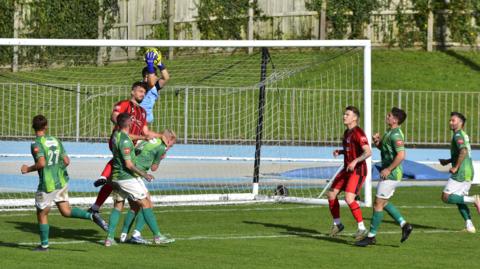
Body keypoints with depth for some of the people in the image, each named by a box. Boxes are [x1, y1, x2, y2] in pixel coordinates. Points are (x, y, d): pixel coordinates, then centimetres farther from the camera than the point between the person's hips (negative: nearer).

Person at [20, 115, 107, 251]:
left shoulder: (36, 144, -13)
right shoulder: (55, 141, 8)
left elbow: (41, 163, -25)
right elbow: (66, 161, 7)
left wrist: (28, 169, -9)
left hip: (47, 184, -6)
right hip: (61, 182, 6)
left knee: (42, 214, 10)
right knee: (66, 211, 10)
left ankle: (44, 244, 16)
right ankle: (91, 216, -11)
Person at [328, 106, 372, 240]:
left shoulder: (358, 133, -17)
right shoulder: (347, 132, 13)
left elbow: (368, 152, -27)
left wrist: (355, 161, -39)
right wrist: (339, 152, 7)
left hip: (358, 171, -9)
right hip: (347, 170, 9)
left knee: (349, 198, -22)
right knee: (331, 194, 6)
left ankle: (362, 228, -10)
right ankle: (337, 224, 22)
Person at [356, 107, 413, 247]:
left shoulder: (396, 135, -20)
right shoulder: (389, 132, 12)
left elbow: (401, 155, -29)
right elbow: (384, 149, 25)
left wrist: (388, 169, -23)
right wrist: (377, 142, 4)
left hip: (391, 174, -10)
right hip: (389, 174, 10)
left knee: (378, 204, -4)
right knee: (383, 203, 17)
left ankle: (371, 236, 2)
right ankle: (404, 225, 17)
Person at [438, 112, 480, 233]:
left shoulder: (458, 135, -12)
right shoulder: (464, 135, 18)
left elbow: (463, 151, -28)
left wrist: (455, 167, -21)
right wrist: (448, 161, 22)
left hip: (461, 173, -9)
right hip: (468, 173, 9)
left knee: (446, 197, -8)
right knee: (459, 199, 13)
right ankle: (469, 225, 3)